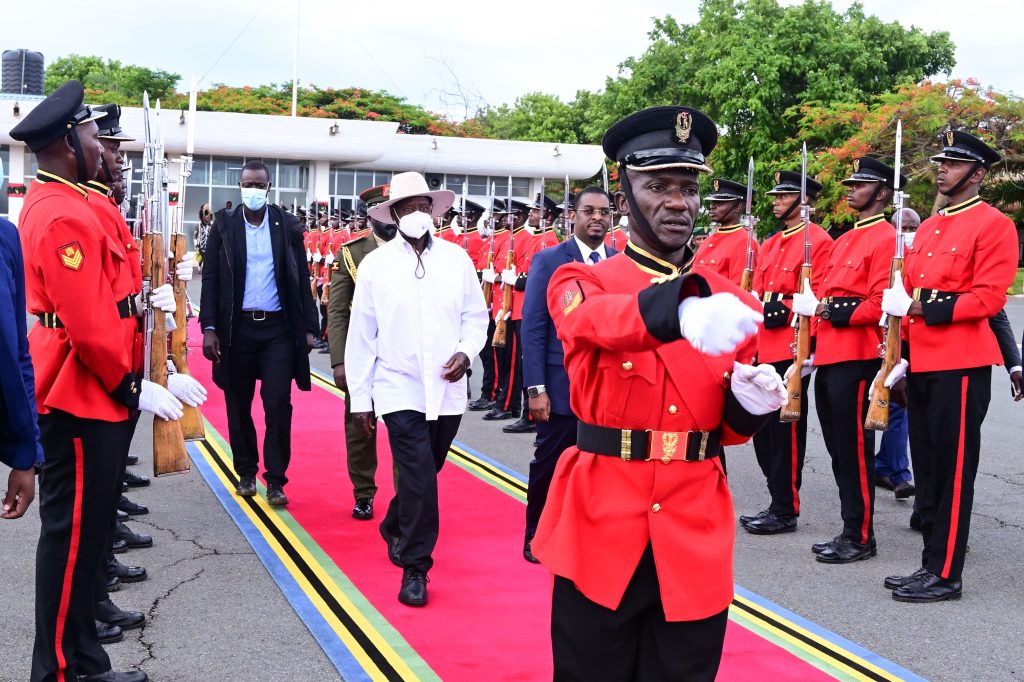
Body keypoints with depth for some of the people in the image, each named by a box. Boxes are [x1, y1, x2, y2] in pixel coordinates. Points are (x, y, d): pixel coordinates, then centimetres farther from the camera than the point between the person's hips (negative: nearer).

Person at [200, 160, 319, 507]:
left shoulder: (288, 226, 4)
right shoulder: (223, 225, 3)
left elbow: (301, 280, 6)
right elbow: (210, 278, 1)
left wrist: (308, 327, 1)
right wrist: (209, 328, -6)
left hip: (278, 328, 0)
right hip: (237, 328, 1)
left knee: (278, 404, -5)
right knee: (239, 406, 9)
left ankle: (275, 480, 4)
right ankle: (246, 472, 24)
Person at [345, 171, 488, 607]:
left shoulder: (457, 259, 3)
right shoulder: (375, 264, -2)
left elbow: (476, 315, 10)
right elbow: (361, 336, 1)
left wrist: (466, 351, -11)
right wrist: (359, 398, 0)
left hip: (448, 390, 3)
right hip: (400, 390, -3)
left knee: (421, 476, 16)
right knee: (419, 478, -12)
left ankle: (394, 529, 45)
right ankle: (414, 568, 3)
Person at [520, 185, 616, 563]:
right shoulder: (549, 260, -4)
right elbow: (532, 327, -7)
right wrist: (535, 388, -12)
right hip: (561, 386, -3)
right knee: (549, 464, 8)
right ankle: (537, 535, 25)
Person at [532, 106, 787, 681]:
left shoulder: (733, 303, 6)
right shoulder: (580, 283, -4)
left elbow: (729, 427, 13)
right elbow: (595, 322, -30)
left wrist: (751, 403, -11)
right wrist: (679, 311, -51)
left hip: (697, 536, 3)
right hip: (601, 527, -2)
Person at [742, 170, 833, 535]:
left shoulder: (818, 242, -7)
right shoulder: (769, 244, 18)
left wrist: (785, 309, -22)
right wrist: (761, 307, 1)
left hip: (790, 351, -8)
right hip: (764, 349, 8)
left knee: (786, 430, -3)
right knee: (762, 427, 11)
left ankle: (785, 511, 5)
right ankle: (778, 501, 21)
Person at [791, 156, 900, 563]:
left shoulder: (886, 239, -8)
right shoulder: (845, 240, 20)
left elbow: (879, 305, -16)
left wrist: (827, 310, -16)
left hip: (855, 359, -9)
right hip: (829, 358, 9)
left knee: (854, 448, -3)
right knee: (838, 448, 12)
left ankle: (860, 537, 5)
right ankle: (851, 530, 21)